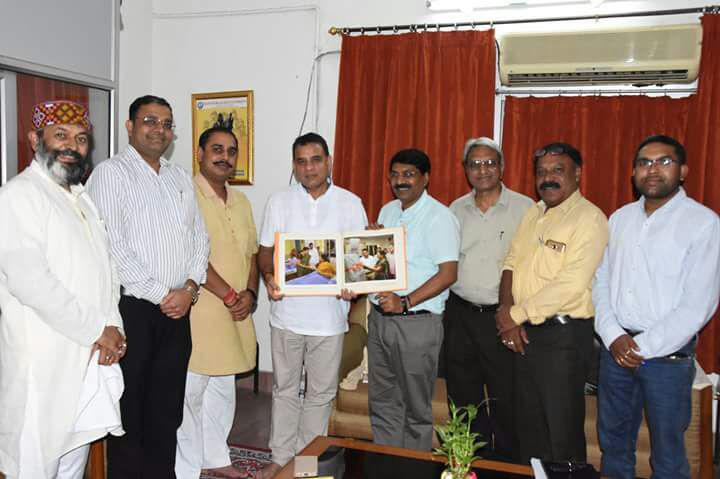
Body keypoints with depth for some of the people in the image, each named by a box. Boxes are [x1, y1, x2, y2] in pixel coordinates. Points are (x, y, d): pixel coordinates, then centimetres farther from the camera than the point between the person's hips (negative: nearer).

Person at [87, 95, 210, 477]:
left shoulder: (180, 177, 15)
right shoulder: (111, 173, -5)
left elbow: (199, 235, 13)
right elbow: (112, 247, -14)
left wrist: (190, 287, -3)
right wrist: (160, 295, -13)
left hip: (177, 309, 6)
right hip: (132, 307, -5)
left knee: (167, 406, 13)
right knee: (129, 407, 4)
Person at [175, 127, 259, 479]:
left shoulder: (241, 202, 13)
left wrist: (249, 294, -2)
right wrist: (229, 296, -16)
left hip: (235, 315, 8)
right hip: (198, 313, -8)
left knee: (222, 390, 18)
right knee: (190, 394, 1)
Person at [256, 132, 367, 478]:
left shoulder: (350, 203, 1)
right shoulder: (279, 202, 3)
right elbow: (266, 251, 5)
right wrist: (268, 277, -15)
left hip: (329, 314, 0)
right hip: (287, 311, 1)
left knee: (321, 392, 10)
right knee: (285, 389, 12)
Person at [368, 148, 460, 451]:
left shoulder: (439, 217, -11)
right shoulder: (388, 211, 12)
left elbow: (448, 274, -18)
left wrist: (405, 303, -24)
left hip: (416, 322, -7)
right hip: (379, 318, 7)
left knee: (416, 406, 7)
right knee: (382, 402, 17)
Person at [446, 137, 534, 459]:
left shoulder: (525, 208, -4)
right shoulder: (456, 209, 9)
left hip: (502, 315, -4)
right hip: (459, 314, 4)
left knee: (506, 400, 4)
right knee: (463, 399, 14)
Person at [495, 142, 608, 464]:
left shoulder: (589, 218, -13)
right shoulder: (533, 214, 11)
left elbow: (570, 285, -22)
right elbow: (511, 265, 10)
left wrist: (516, 315, -15)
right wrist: (507, 312, -6)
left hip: (563, 333, -7)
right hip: (523, 332, 7)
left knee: (562, 433, 6)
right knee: (527, 422, 20)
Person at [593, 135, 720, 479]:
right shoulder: (619, 219, 8)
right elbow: (600, 282, 7)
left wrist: (643, 347, -15)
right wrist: (614, 336, -7)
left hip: (668, 355, -4)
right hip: (616, 348, 5)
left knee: (667, 449, 9)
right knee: (612, 438, 18)